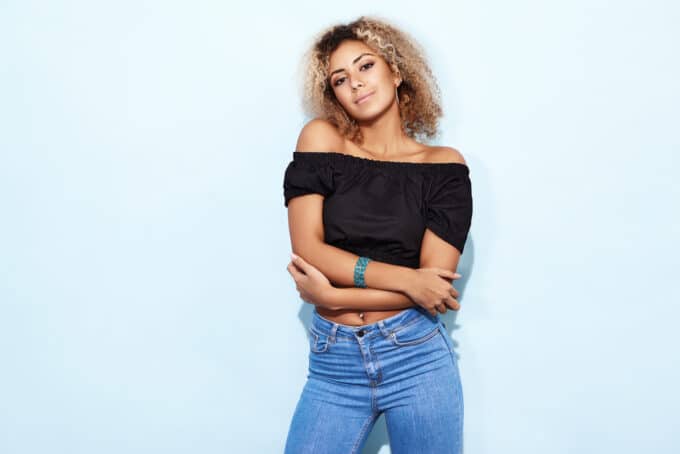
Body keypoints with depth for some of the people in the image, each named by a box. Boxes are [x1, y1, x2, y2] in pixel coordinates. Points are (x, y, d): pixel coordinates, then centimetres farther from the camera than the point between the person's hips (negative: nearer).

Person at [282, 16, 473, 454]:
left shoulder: (444, 165, -1)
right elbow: (307, 248, -8)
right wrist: (404, 279, -15)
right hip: (334, 363, 1)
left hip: (417, 355, 0)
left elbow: (435, 280, -8)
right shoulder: (321, 139, 1)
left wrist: (333, 296, -11)